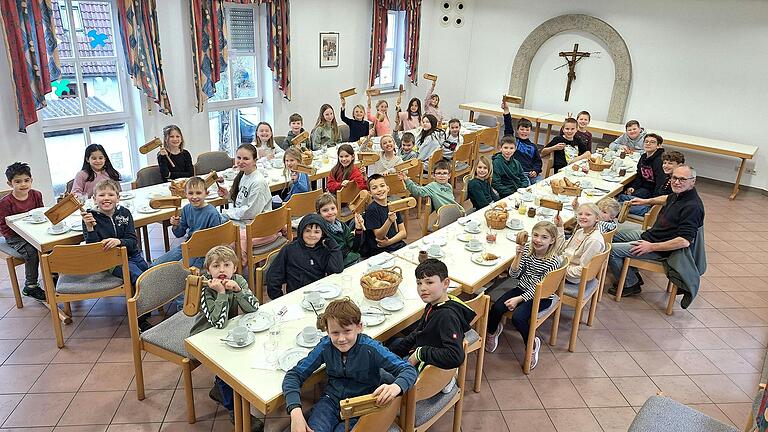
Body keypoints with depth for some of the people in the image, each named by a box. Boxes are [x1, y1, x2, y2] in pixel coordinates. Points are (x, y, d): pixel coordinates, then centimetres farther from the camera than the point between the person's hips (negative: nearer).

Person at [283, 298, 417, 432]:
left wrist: (396, 387, -47)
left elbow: (408, 370, -23)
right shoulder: (325, 346, -12)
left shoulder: (370, 349, -21)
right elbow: (294, 375, -9)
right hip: (331, 401, 2)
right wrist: (295, 411, -26)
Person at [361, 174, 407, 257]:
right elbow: (379, 236, -12)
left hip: (398, 245, 6)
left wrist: (389, 242, -10)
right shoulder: (371, 209, -8)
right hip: (380, 251, -6)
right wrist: (389, 220, -28)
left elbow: (403, 233, 7)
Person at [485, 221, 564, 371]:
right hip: (523, 288, 5)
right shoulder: (527, 248, -6)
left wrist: (519, 299, -21)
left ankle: (532, 345, 2)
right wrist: (518, 255, -21)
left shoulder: (553, 261, -20)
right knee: (496, 308, -16)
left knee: (518, 317, -26)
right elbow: (513, 274, -7)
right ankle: (493, 331, 16)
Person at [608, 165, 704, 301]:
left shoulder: (693, 207, -27)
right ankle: (634, 275, 21)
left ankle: (631, 285, 5)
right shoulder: (678, 194, 1)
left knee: (611, 250, -16)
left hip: (661, 250, -10)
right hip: (649, 234, 10)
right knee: (614, 235, 17)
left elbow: (685, 241, -32)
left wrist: (651, 247, -28)